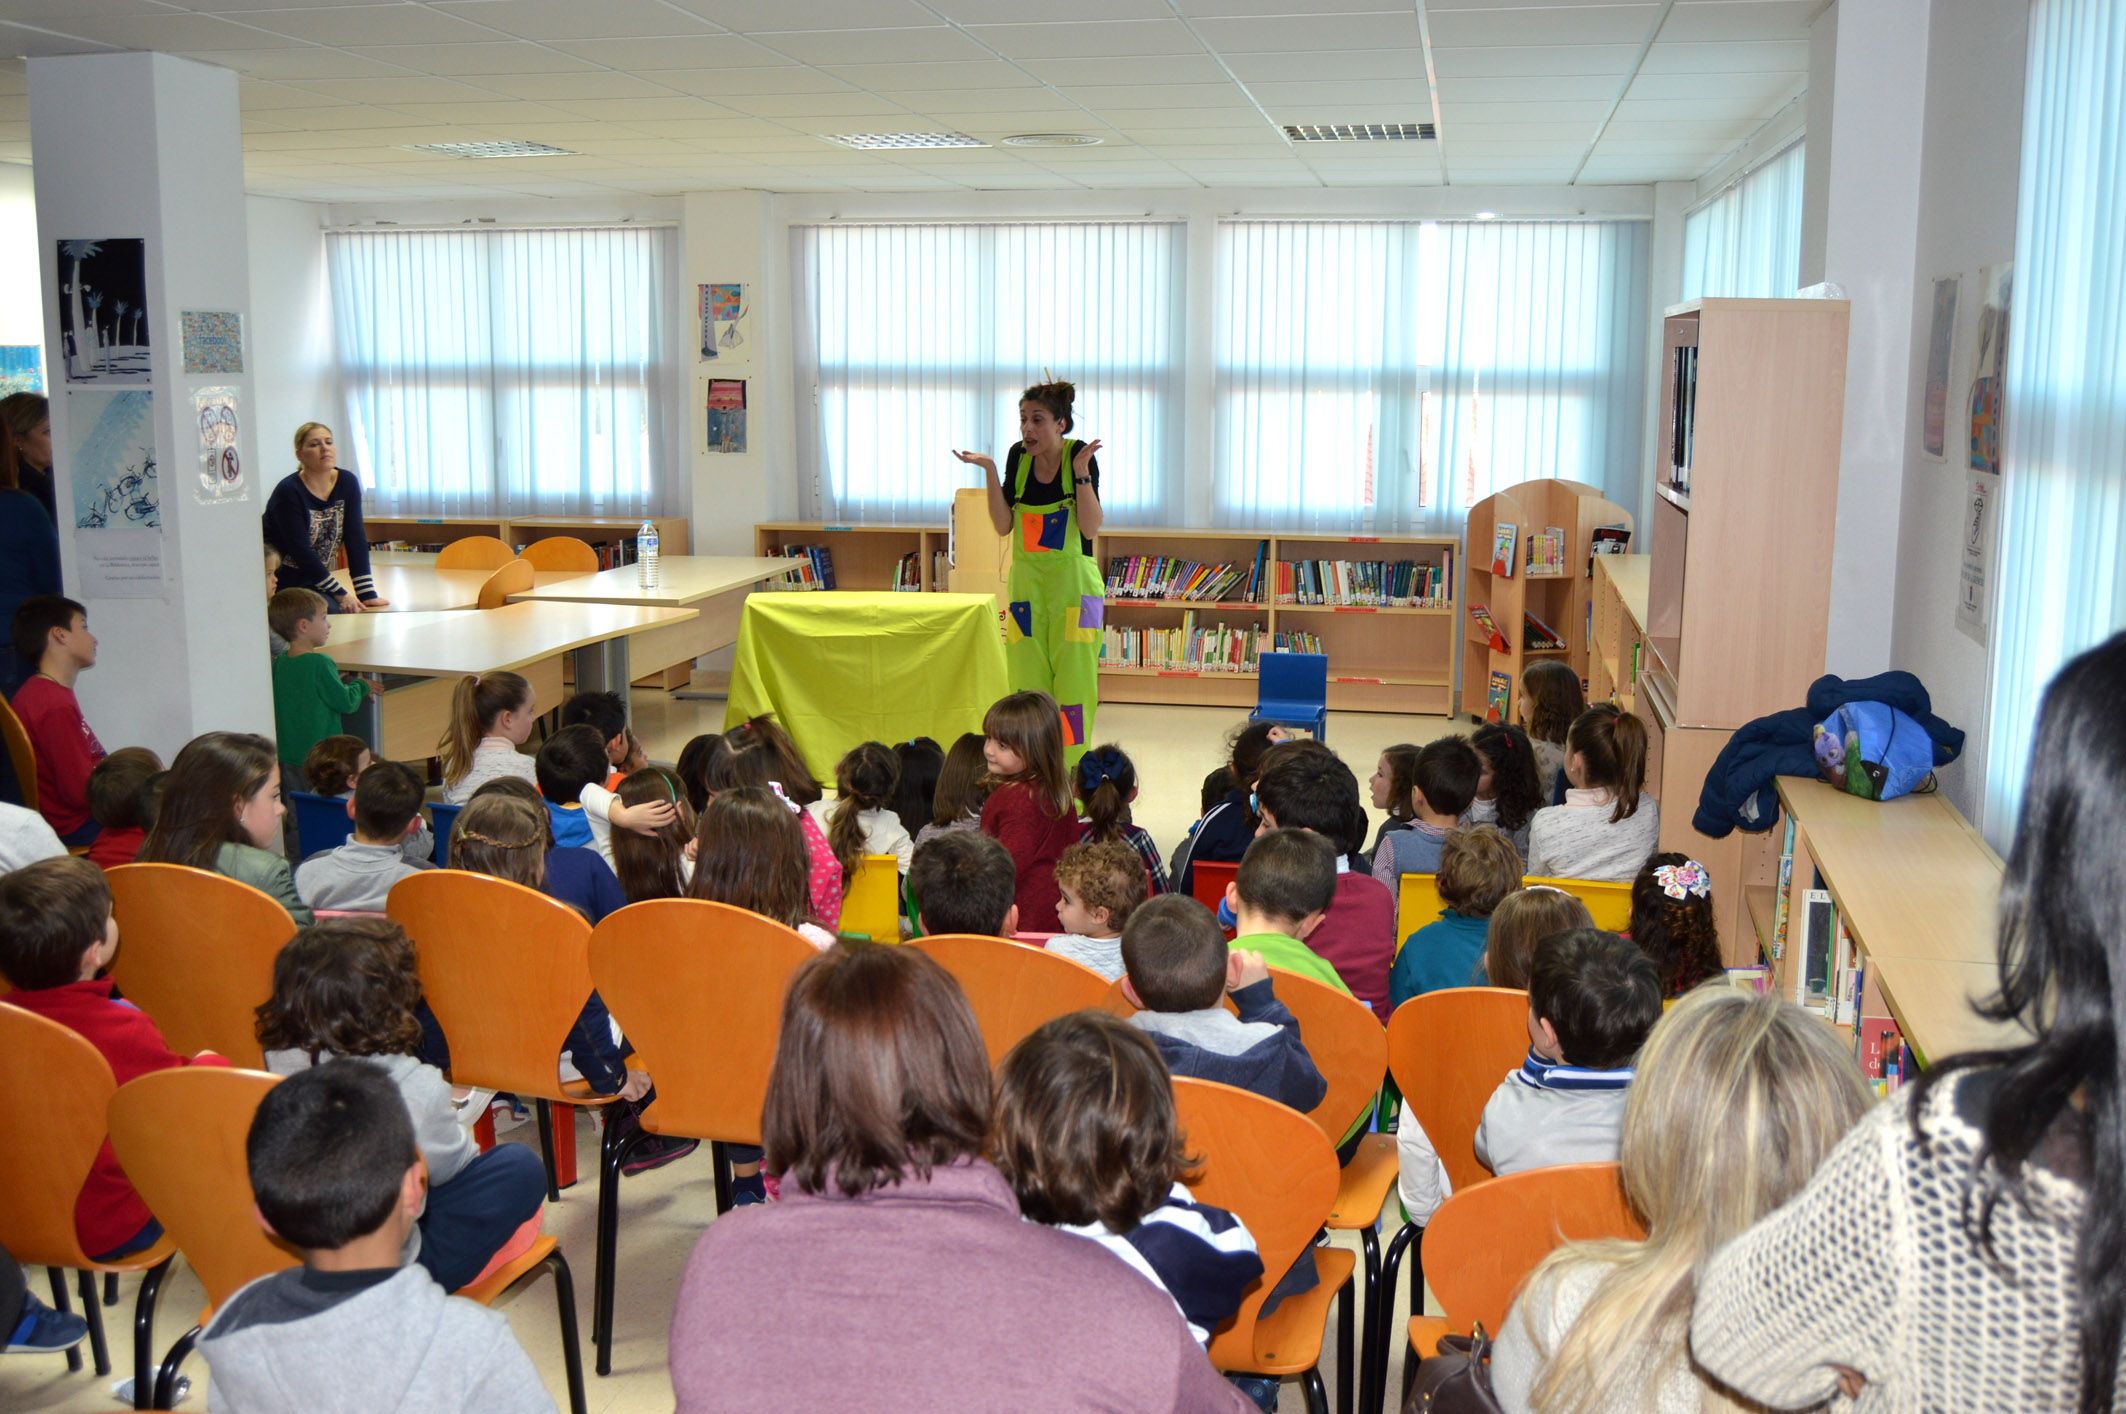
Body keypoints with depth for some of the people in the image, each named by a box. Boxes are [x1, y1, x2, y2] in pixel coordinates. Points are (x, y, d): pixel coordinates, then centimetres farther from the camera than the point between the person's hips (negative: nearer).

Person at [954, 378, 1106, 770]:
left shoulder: (1081, 455, -9)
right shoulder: (1018, 456, 2)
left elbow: (1091, 529, -15)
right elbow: (1003, 525, 0)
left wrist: (1081, 471, -23)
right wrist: (989, 470, -8)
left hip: (1074, 583, -4)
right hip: (1026, 583, 4)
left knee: (1073, 679, -3)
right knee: (1029, 682, 5)